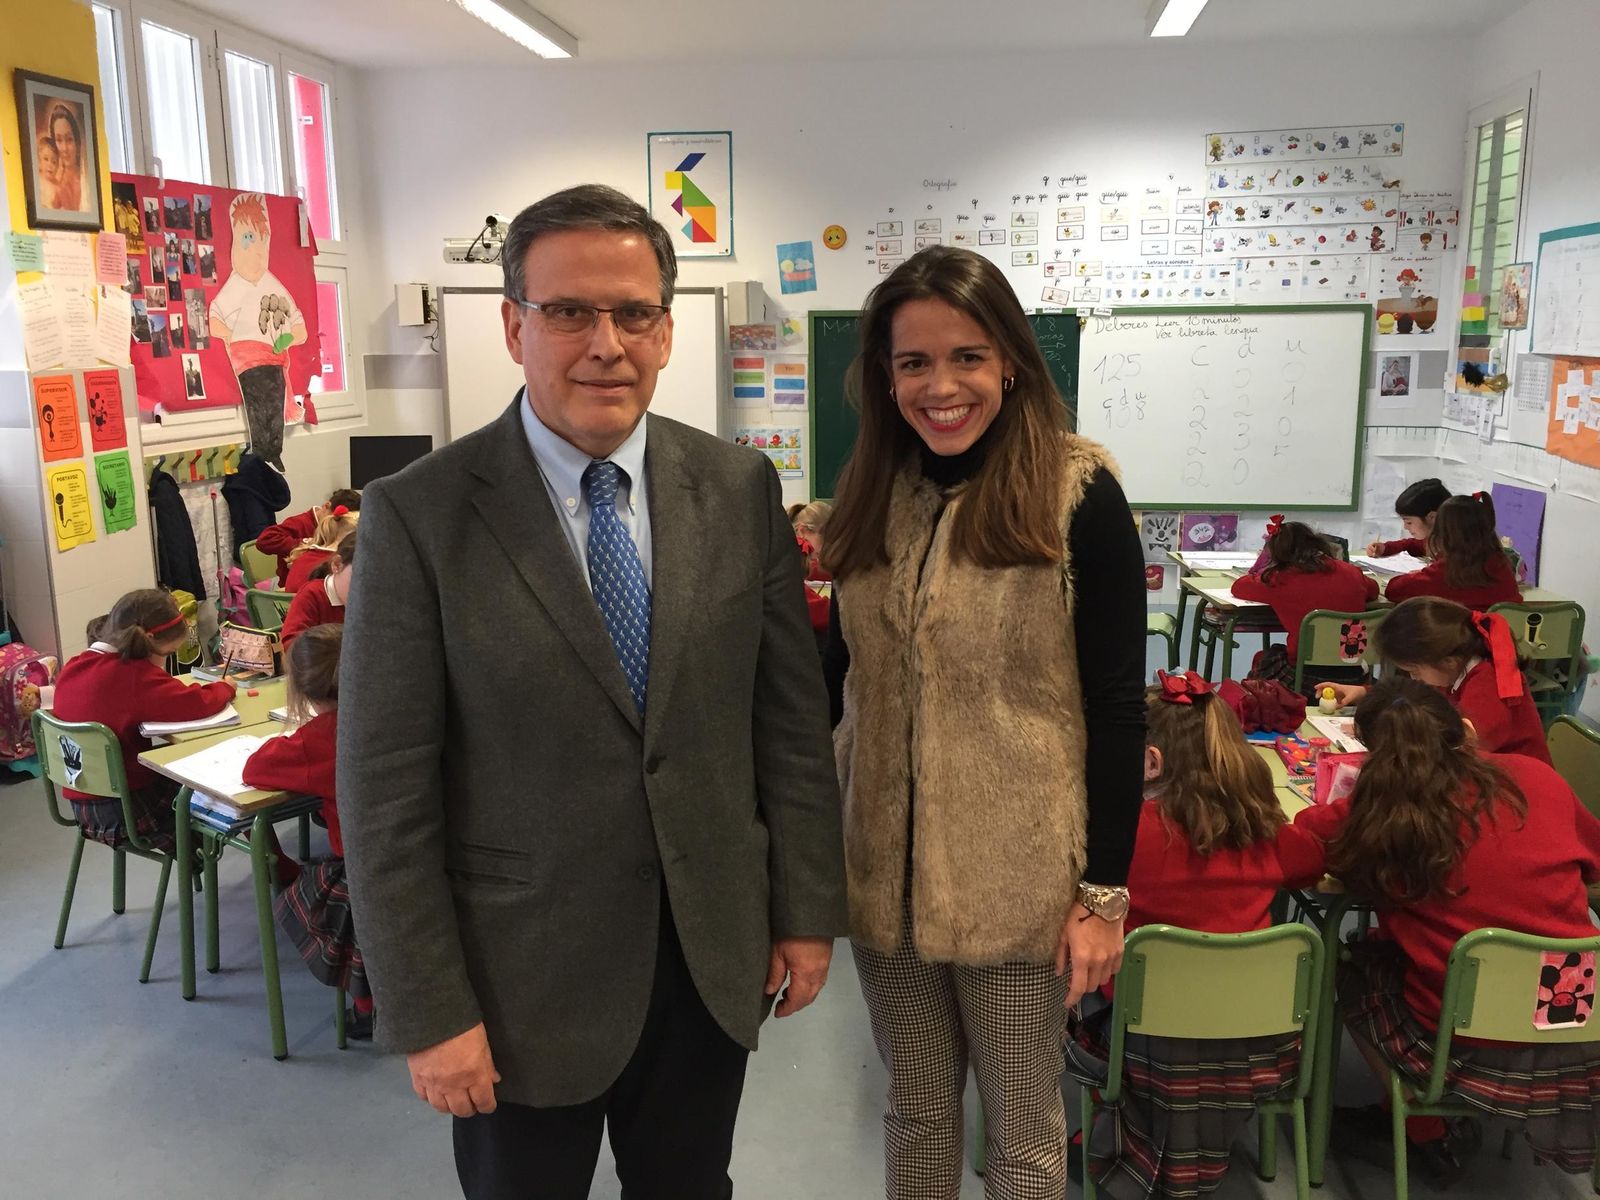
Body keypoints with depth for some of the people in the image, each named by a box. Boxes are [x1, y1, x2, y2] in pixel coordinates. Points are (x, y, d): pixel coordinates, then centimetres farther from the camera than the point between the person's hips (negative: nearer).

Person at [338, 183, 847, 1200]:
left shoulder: (741, 489, -3)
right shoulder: (418, 516, -13)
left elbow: (793, 715, 1)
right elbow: (385, 791, -12)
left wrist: (808, 914, 3)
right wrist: (429, 1015, -10)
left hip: (714, 956, 3)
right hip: (522, 976, -2)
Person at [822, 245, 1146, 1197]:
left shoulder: (1077, 492, -11)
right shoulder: (873, 492, 3)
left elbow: (1117, 704, -10)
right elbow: (840, 669, 9)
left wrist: (1105, 889, -12)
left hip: (1018, 876, -4)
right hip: (884, 865, 4)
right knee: (917, 1109, 20)